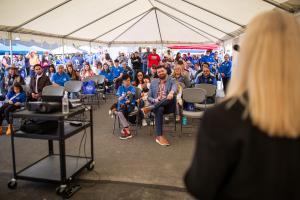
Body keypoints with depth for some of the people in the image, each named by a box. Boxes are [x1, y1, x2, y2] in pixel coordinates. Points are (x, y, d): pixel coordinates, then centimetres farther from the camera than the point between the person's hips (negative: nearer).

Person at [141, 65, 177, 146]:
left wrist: (171, 92, -41)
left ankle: (150, 108, -32)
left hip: (168, 106, -1)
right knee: (159, 109, -36)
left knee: (172, 97, -34)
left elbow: (175, 88, -16)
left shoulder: (171, 80, 10)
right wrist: (155, 100, -11)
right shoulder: (153, 82, 17)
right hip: (157, 105, 1)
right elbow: (149, 97, 13)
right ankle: (159, 136, -36)